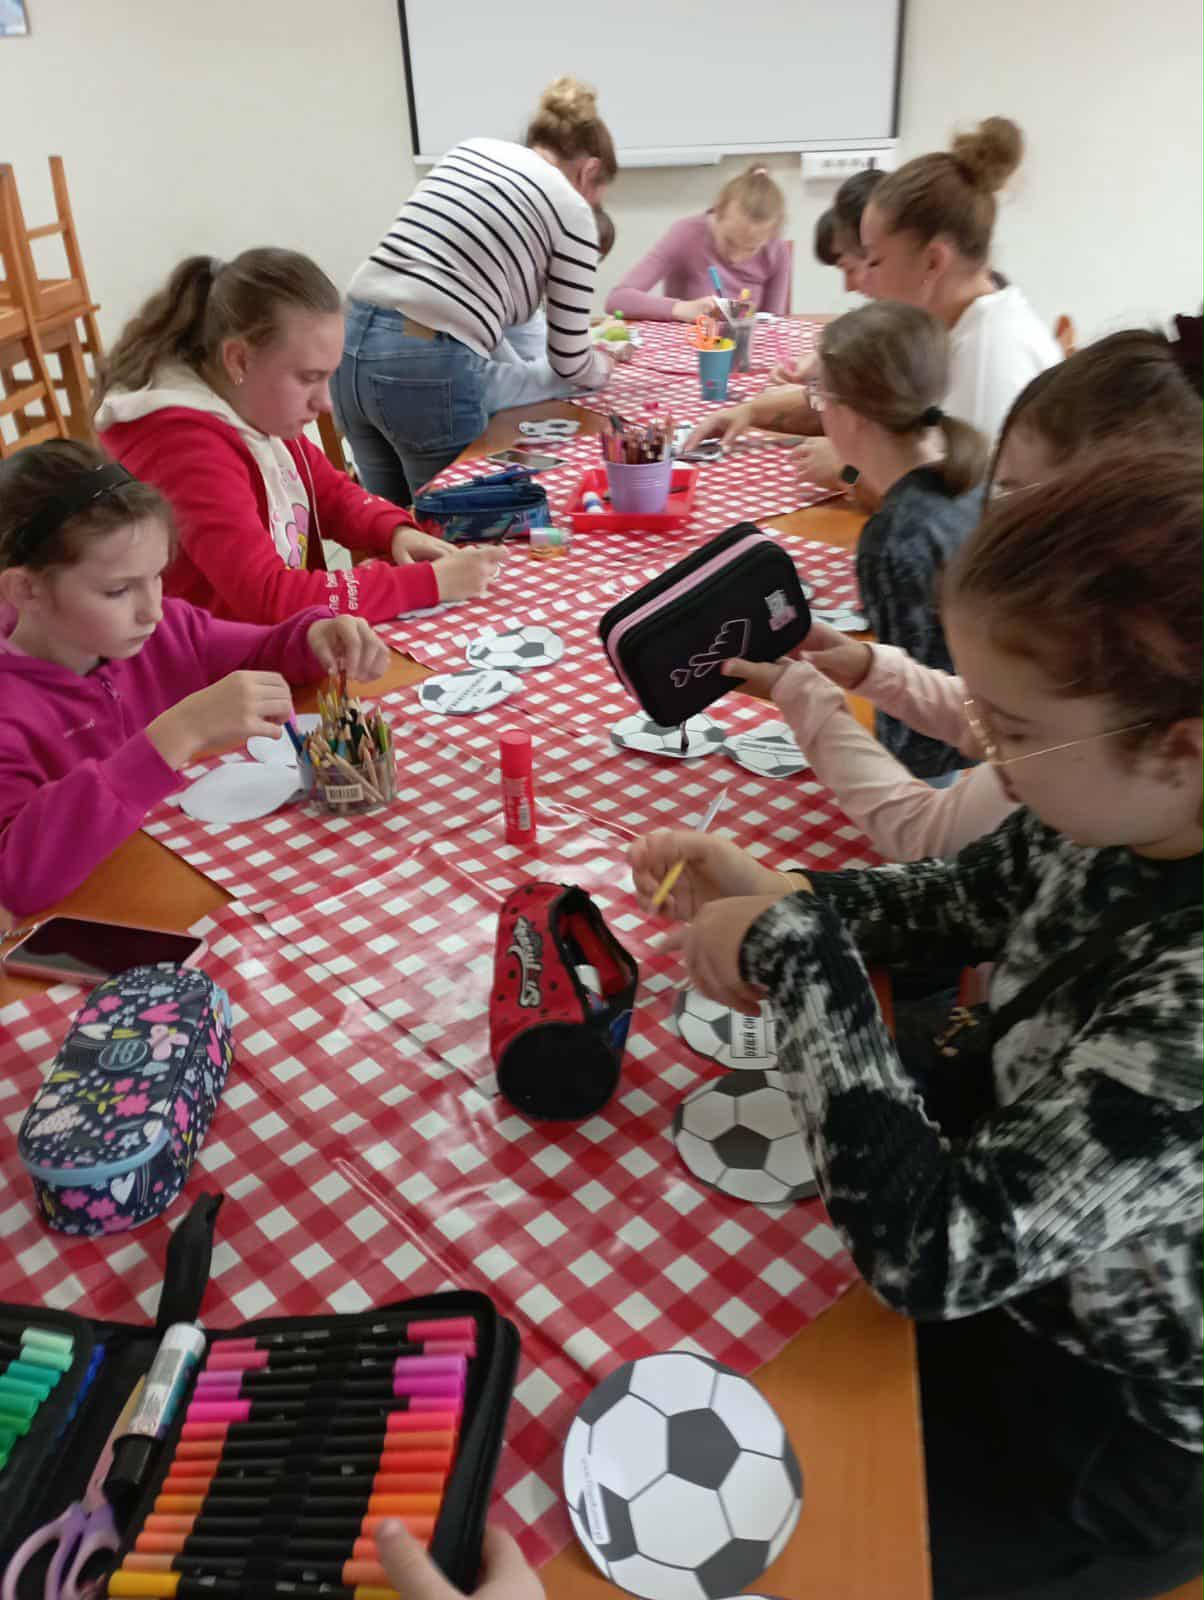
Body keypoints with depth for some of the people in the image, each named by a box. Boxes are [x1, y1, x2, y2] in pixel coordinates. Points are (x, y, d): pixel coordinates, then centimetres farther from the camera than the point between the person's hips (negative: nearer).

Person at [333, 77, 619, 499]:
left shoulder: (470, 148, 19)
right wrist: (604, 365, 28)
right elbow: (568, 361, 5)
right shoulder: (572, 211, 2)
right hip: (430, 369, -7)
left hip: (352, 341, 7)